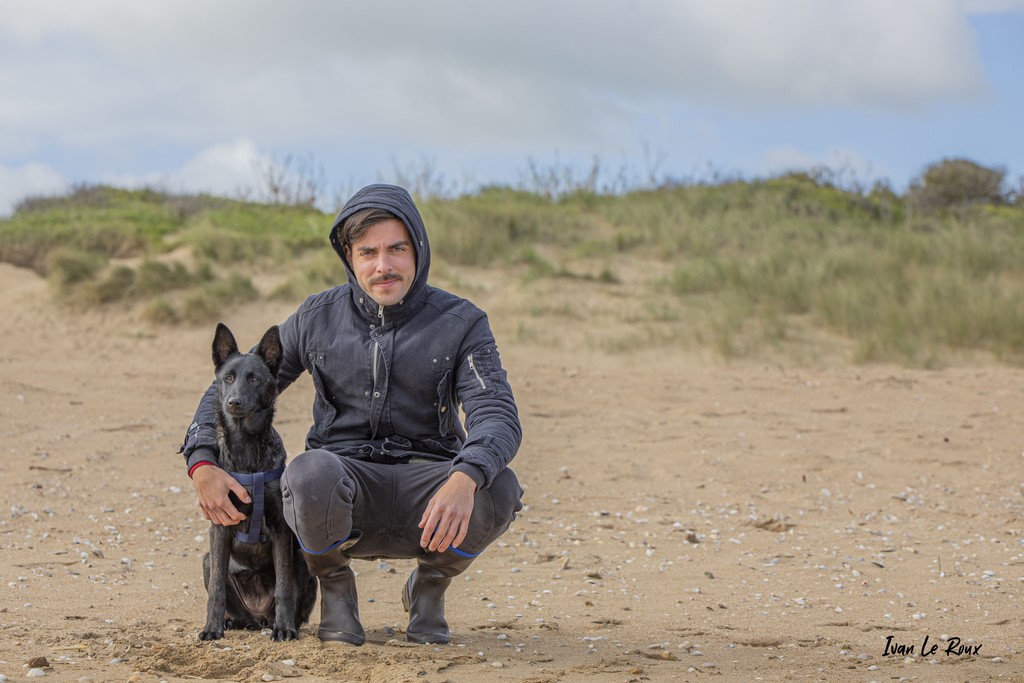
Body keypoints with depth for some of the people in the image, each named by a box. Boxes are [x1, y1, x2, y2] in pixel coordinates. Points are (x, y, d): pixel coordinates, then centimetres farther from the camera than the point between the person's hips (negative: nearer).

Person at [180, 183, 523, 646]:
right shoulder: (318, 319, 4)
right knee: (309, 474, -37)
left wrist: (465, 479, -40)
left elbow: (497, 416, -17)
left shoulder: (459, 323, -2)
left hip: (423, 487, 0)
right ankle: (335, 586, -1)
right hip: (344, 479, 0)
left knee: (498, 491, -33)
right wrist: (202, 465, -9)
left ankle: (429, 586, 2)